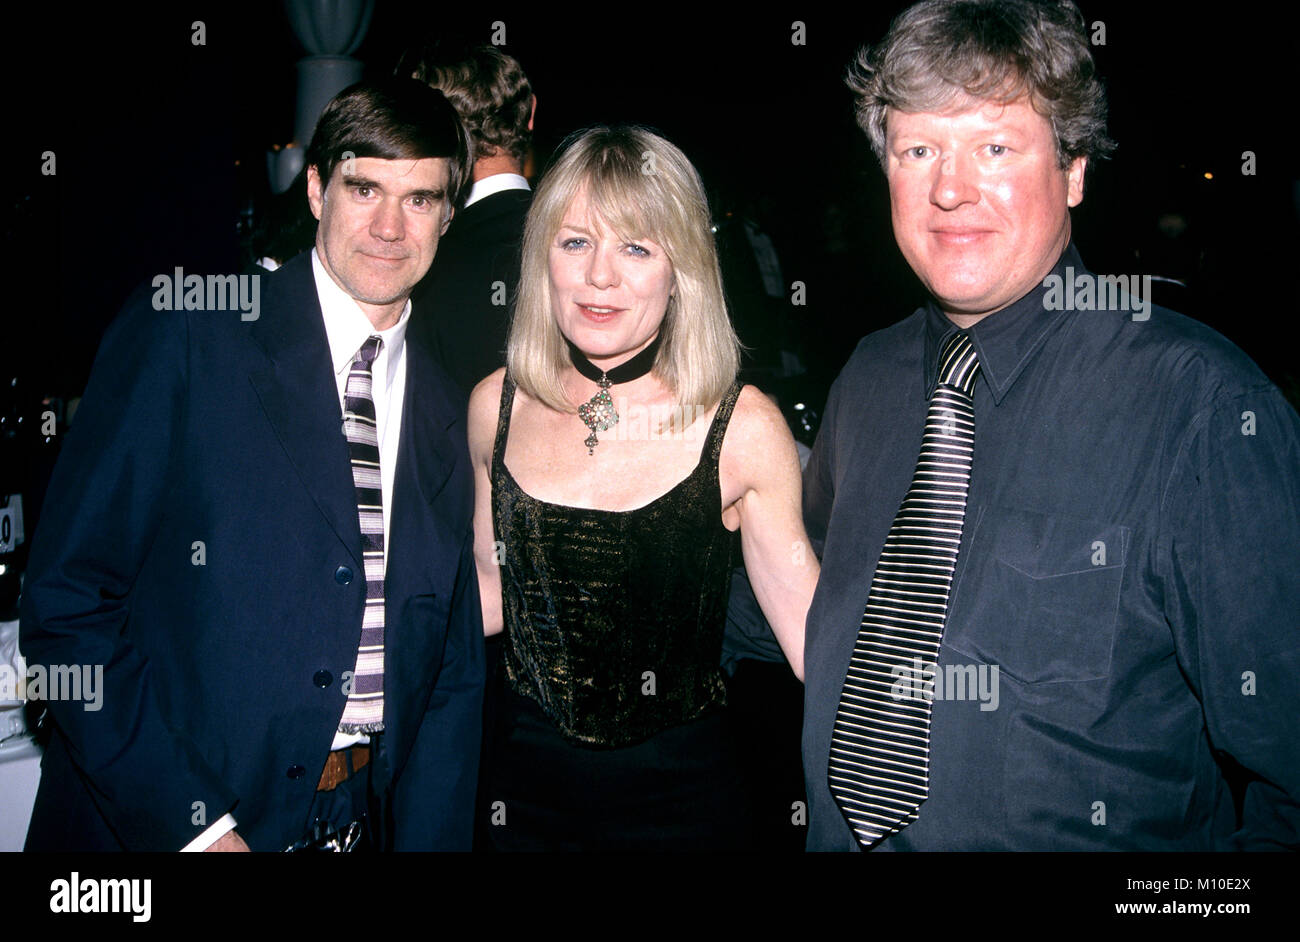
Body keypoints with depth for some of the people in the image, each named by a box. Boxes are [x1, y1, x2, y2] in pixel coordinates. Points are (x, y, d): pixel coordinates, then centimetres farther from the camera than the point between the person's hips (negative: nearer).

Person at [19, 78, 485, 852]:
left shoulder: (444, 411, 5)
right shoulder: (180, 335, -9)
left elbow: (453, 670, 7)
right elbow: (67, 600, -13)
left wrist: (425, 838, -2)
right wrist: (187, 823, -17)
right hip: (150, 818, -4)